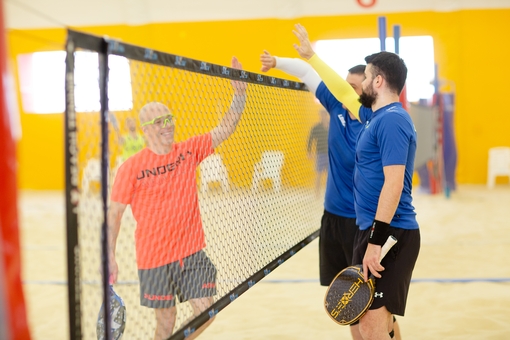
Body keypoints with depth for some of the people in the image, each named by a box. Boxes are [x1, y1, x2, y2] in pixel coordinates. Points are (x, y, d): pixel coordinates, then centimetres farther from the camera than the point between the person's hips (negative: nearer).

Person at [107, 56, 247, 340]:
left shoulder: (189, 151, 0)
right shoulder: (132, 167, -10)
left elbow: (224, 130, -2)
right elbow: (115, 213, -5)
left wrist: (240, 95, -14)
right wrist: (110, 257, -8)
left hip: (192, 252, 3)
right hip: (154, 258, -3)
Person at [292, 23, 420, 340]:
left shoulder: (392, 120, -15)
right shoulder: (376, 115, 14)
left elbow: (393, 184, -23)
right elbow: (344, 92, 31)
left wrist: (375, 241, -26)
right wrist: (311, 56, 38)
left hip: (389, 234, -10)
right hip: (375, 229, 10)